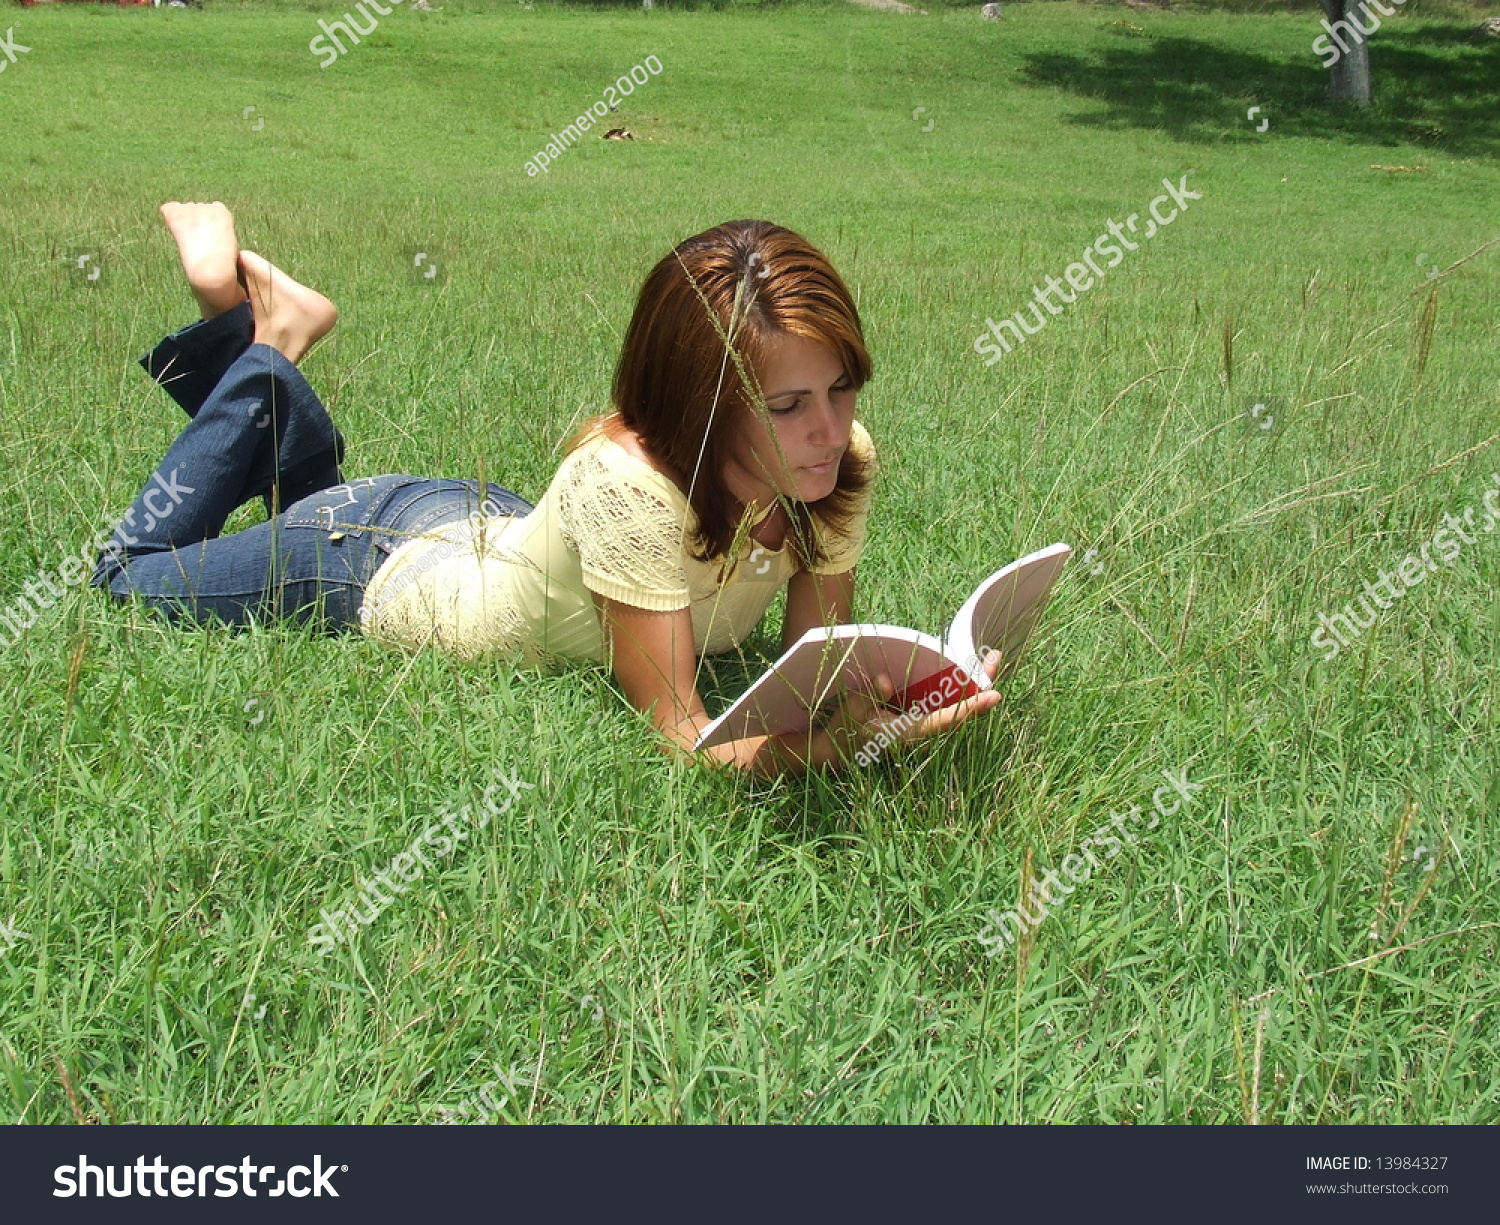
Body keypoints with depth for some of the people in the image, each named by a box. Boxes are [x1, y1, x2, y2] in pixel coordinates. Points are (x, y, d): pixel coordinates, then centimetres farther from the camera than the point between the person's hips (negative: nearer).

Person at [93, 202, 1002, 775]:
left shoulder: (845, 462, -26)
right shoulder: (630, 484, -44)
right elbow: (679, 730, -42)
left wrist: (880, 708, -41)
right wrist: (843, 743, -58)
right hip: (395, 567, -5)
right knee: (133, 576, 19)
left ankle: (260, 333, 35)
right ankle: (261, 345, 21)